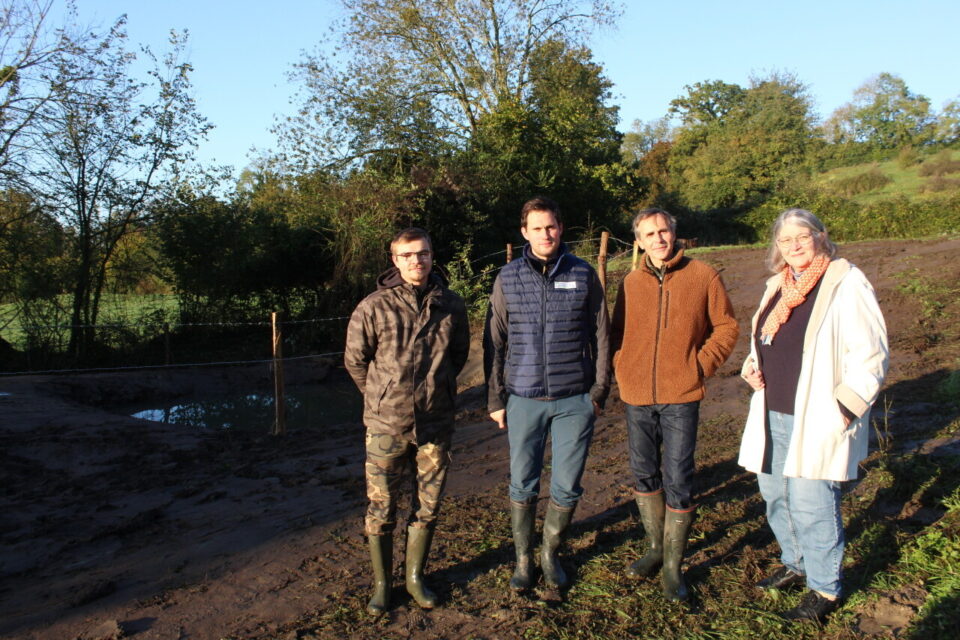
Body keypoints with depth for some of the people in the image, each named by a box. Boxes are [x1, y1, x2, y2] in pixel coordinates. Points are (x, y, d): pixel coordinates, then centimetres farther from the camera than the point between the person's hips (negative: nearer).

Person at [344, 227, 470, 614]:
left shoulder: (451, 305, -1)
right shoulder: (374, 307, -9)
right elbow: (355, 359, 3)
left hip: (436, 424, 2)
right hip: (386, 424, -2)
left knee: (427, 507, 14)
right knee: (381, 508, 8)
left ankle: (415, 576, 34)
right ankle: (381, 584, 27)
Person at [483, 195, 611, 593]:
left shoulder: (584, 275, 1)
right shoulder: (508, 279, 1)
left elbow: (601, 335, 5)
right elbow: (494, 343, 4)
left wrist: (600, 390, 1)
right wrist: (495, 399, 2)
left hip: (575, 399, 0)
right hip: (524, 399, 0)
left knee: (567, 487, 8)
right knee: (522, 486, 9)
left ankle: (550, 554, 31)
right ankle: (523, 558, 28)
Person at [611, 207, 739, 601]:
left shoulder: (703, 276, -2)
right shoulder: (631, 283, 7)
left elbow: (726, 326, 3)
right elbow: (617, 333, 16)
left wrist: (701, 365, -7)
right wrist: (621, 369, 2)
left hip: (680, 396, -3)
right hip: (636, 397, 4)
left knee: (678, 480, -1)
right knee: (644, 475, 14)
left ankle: (672, 567, 15)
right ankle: (655, 549, 34)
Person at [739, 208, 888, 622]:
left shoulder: (846, 284, -10)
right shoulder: (777, 286, 12)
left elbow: (870, 355, -13)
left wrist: (843, 410, -18)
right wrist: (753, 367, 4)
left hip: (819, 420, -7)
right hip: (773, 416, 7)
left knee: (811, 505, -2)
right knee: (775, 495, 17)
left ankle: (825, 590, 19)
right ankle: (796, 565, 39)